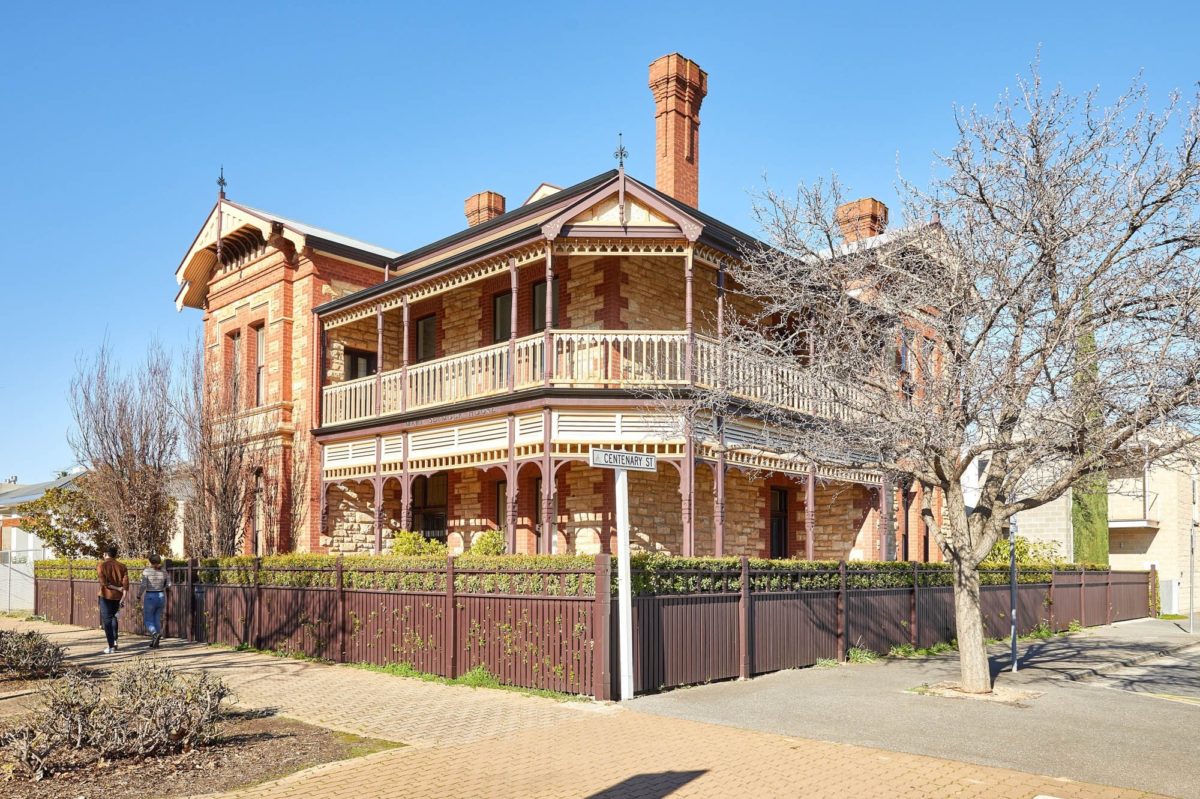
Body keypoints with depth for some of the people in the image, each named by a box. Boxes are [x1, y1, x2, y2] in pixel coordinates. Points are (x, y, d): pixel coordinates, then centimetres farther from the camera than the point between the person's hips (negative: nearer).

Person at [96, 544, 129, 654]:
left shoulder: (101, 565, -4)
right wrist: (123, 597, -7)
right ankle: (115, 640, 16)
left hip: (106, 596, -4)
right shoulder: (122, 566, 4)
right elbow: (125, 583, -5)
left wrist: (116, 588, -5)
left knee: (107, 620, 2)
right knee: (113, 617, 25)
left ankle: (111, 646, -2)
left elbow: (103, 582, -14)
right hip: (118, 596, 4)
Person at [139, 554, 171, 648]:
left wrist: (139, 595, 1)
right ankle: (155, 642, 14)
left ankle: (155, 634, -23)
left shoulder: (146, 571, -10)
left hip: (150, 597, -4)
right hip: (161, 597, 4)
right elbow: (168, 585, 4)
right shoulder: (164, 571, 2)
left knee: (148, 620, 5)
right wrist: (169, 577, 22)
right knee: (157, 619, 14)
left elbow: (143, 585, -14)